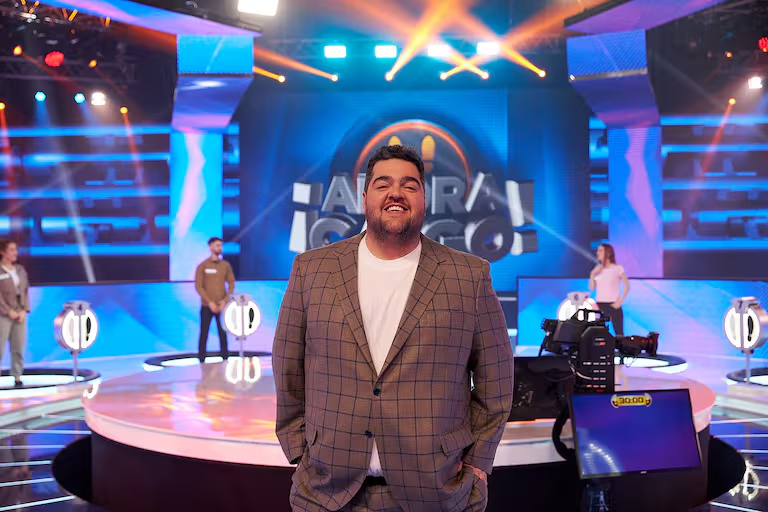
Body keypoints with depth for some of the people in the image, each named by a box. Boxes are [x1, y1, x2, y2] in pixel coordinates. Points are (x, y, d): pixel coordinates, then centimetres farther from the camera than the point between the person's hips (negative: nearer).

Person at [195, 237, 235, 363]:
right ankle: (201, 360, 6)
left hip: (222, 306, 2)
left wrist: (225, 301, -7)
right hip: (206, 306, -2)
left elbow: (231, 284, 7)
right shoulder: (202, 266, 0)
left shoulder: (226, 265, 7)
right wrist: (210, 303, -12)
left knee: (223, 334, 2)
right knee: (204, 334, 0)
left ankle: (225, 359, 6)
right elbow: (198, 286, -4)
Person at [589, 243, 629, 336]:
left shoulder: (617, 268, -3)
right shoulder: (597, 269, 10)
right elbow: (591, 288, 10)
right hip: (599, 305, 4)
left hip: (613, 305, -4)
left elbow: (627, 286, -1)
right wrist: (592, 274, -3)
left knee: (619, 334, -2)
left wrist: (620, 301, -10)